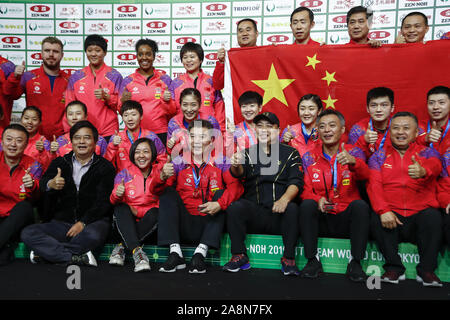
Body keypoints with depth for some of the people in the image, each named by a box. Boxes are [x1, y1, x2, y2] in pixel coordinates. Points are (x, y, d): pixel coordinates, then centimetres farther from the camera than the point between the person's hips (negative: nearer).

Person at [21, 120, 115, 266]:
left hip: (93, 221, -3)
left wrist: (83, 222, -18)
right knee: (27, 233, -20)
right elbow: (41, 187, -1)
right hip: (62, 222, 3)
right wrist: (50, 185, -26)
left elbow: (103, 202, -4)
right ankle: (78, 257, -26)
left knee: (93, 235, -37)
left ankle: (47, 252, -15)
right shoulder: (59, 163, 13)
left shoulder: (105, 167, 3)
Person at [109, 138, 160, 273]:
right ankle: (137, 251, -43)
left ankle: (121, 247, -25)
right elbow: (113, 201, -8)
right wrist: (116, 195, -33)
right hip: (126, 222, 0)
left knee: (155, 213, -30)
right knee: (121, 208, -29)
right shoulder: (124, 174, 1)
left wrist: (138, 211, -16)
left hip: (148, 226, 0)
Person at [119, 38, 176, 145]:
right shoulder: (128, 81, 7)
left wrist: (167, 100, -14)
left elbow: (173, 112, 7)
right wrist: (123, 101, -11)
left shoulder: (165, 79, 5)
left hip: (160, 133, 0)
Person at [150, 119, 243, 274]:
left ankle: (201, 252, -27)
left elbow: (236, 186, -13)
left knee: (221, 193, -19)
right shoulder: (179, 163, 6)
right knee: (168, 191, -13)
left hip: (210, 225, -1)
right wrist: (163, 176, -26)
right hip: (184, 227, 1)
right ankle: (175, 254, -23)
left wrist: (220, 204, -30)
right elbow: (155, 190, -3)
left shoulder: (221, 163, 3)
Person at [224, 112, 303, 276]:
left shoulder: (290, 153, 12)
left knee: (292, 208, -30)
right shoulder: (248, 153, 16)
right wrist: (236, 166, -31)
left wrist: (285, 199, -23)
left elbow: (296, 182, -2)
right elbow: (239, 173, -5)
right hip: (253, 212, 1)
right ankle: (239, 256, -14)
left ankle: (289, 259, -18)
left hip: (280, 214, -1)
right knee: (235, 206, -26)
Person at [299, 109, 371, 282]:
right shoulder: (309, 157, 7)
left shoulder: (354, 152, 3)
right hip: (320, 219, 1)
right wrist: (317, 200, -21)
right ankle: (313, 260, -18)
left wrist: (353, 161, -41)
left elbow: (364, 175, -18)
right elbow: (305, 189, 2)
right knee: (306, 205, -27)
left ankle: (355, 262, -18)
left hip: (347, 219, 0)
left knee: (360, 205, -29)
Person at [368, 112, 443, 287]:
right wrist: (383, 210, -22)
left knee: (433, 217, -30)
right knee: (377, 220, -29)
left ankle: (426, 269, -16)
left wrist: (423, 171, -43)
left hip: (420, 212, 0)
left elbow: (436, 166, -16)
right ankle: (394, 267, -13)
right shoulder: (379, 156, 12)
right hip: (390, 215, 1)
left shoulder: (427, 152, 10)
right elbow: (374, 185, -3)